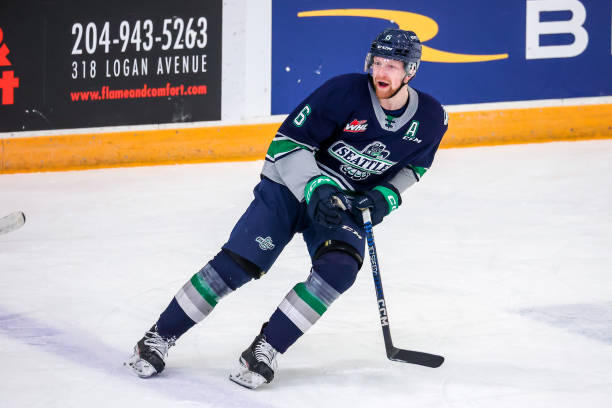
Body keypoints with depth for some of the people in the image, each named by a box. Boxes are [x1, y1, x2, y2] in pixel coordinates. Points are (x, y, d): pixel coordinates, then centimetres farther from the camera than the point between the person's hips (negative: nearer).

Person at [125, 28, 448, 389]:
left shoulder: (431, 118, -10)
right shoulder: (345, 92, -22)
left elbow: (414, 165, 10)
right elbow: (289, 143, -18)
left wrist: (387, 195, -8)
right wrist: (316, 188, -29)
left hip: (348, 204, 3)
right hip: (292, 184, -3)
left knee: (339, 269, -25)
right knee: (237, 263, -13)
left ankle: (267, 348, -13)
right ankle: (160, 337, -2)